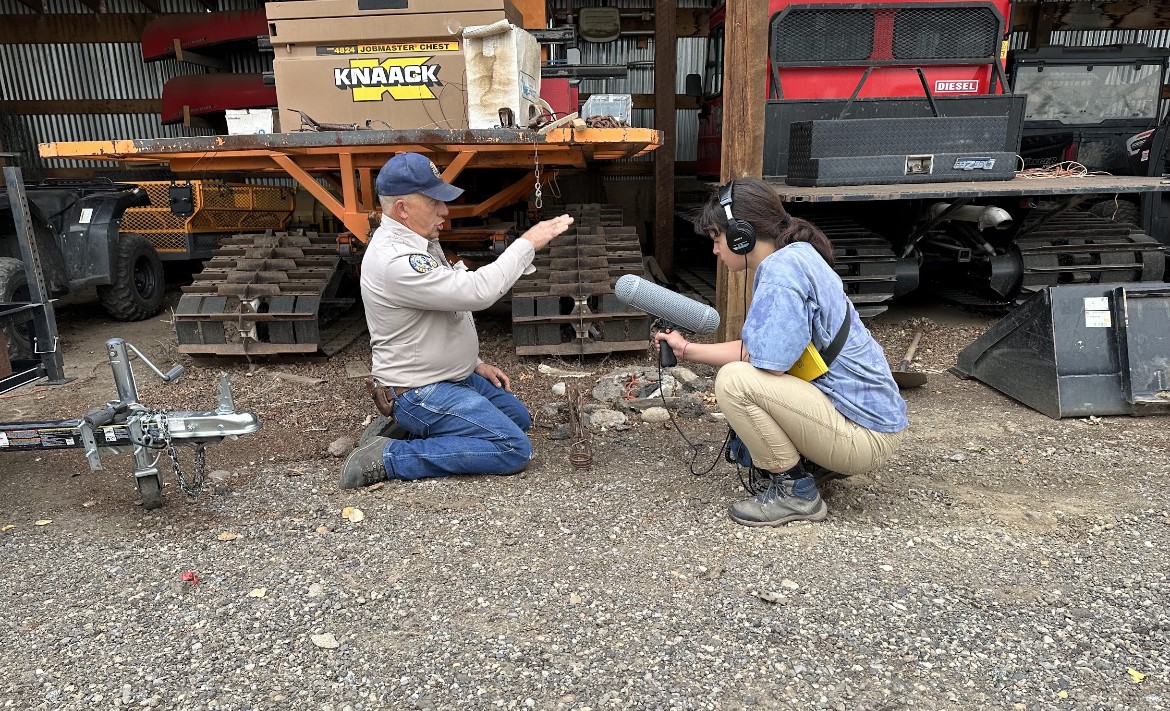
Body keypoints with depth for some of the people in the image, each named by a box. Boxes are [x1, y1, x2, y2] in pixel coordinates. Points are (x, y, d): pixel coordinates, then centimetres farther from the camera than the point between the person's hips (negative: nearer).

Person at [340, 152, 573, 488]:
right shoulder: (394, 260, -27)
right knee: (515, 449, -17)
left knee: (520, 419, 23)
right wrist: (527, 244, -22)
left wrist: (475, 363, 14)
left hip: (453, 375, 11)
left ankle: (406, 424, 15)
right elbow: (476, 291, -32)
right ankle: (390, 457, -11)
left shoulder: (418, 242, 7)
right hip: (423, 393, -11)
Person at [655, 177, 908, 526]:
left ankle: (794, 491, -5)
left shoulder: (782, 269, -21)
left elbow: (767, 363, -26)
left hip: (863, 432, -10)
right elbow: (756, 351, 13)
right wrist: (687, 349, 16)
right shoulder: (794, 258, 10)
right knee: (741, 371, 19)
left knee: (733, 380, -22)